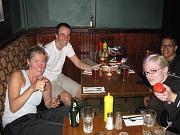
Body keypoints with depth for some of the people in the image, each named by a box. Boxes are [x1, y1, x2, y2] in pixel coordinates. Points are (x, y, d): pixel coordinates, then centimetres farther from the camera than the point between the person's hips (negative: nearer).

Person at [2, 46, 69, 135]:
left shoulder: (45, 82, 7)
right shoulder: (18, 76, -9)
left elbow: (48, 103, 17)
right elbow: (13, 108, -19)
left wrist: (52, 104, -7)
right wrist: (32, 88, -29)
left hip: (34, 117, 6)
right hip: (15, 123, -6)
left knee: (67, 111, -10)